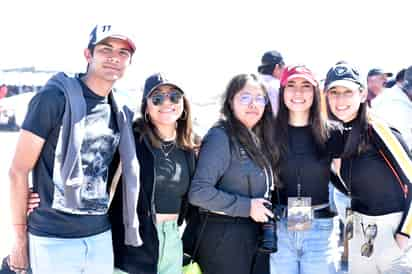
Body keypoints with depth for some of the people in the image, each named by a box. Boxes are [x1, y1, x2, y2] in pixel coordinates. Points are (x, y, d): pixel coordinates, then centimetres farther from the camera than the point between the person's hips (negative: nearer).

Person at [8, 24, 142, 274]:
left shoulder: (121, 113, 7)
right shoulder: (56, 97, -10)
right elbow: (19, 171, -9)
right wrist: (20, 239, -7)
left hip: (101, 237, 6)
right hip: (53, 240, -5)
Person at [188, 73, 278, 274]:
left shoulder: (258, 139, 11)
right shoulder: (220, 137, -12)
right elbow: (198, 192, -22)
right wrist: (246, 206, -17)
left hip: (257, 234, 8)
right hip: (225, 238, -7)